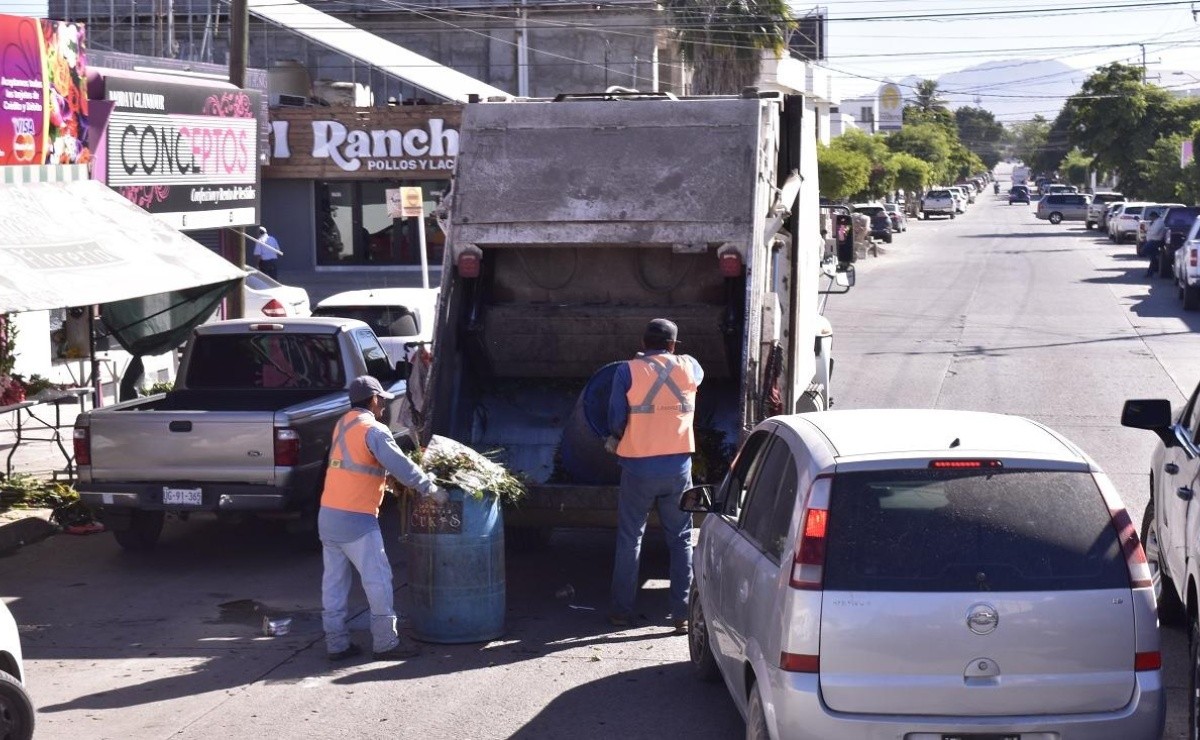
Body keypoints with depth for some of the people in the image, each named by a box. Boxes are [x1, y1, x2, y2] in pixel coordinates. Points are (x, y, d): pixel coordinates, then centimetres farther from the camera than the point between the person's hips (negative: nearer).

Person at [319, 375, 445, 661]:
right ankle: (386, 642, 3)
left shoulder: (343, 425, 14)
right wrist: (432, 489, -11)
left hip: (328, 516, 8)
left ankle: (336, 642, 12)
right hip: (356, 520, -8)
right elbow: (400, 465, -18)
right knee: (378, 579, -1)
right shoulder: (372, 429, -12)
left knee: (334, 580, 10)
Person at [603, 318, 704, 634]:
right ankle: (682, 614, 7)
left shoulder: (628, 371, -5)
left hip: (639, 468, -1)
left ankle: (622, 610, 14)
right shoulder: (689, 368, 2)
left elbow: (616, 419, -5)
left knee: (629, 539, 11)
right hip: (678, 467, 1)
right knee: (681, 541, 9)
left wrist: (614, 440, 15)